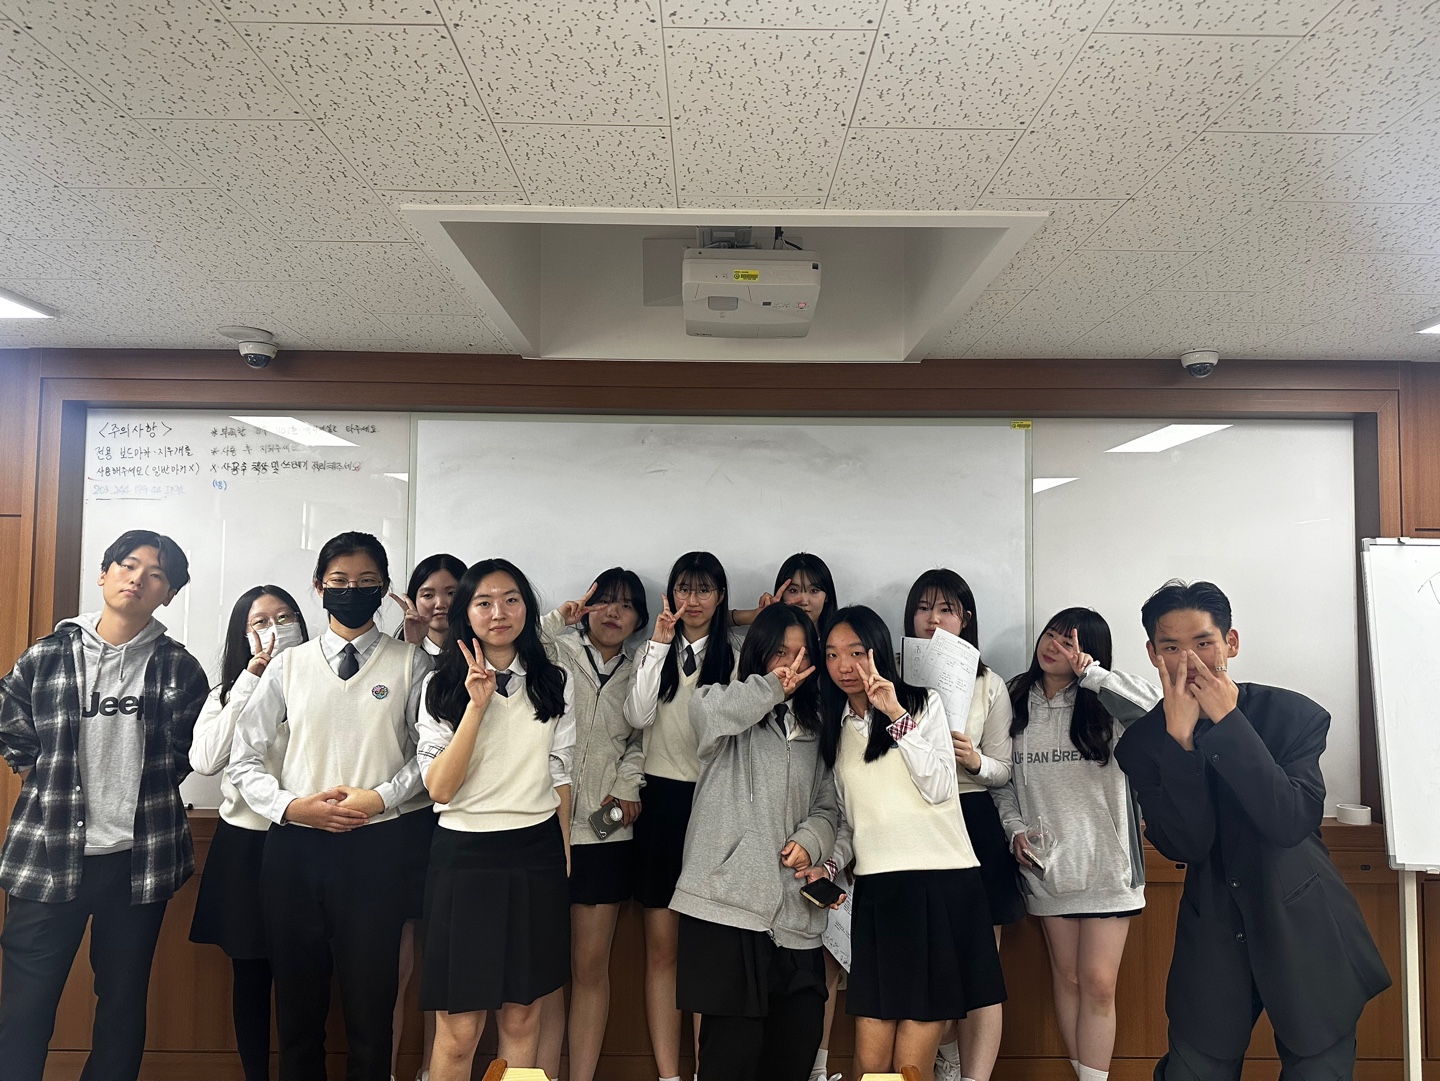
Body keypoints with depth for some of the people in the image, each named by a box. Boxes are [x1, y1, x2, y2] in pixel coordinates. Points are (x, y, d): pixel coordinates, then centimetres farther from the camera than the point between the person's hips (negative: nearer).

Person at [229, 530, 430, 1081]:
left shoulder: (411, 664, 2)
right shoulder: (288, 665, 7)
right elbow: (244, 759, 7)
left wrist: (380, 797, -12)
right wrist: (291, 805, -8)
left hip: (375, 845, -2)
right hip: (294, 846, 2)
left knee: (370, 1002, 5)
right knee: (297, 1003, 13)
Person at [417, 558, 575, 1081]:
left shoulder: (553, 683, 5)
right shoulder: (442, 686, -2)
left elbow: (561, 777, 11)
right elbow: (440, 788, -11)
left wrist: (563, 857, 9)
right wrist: (477, 705, -17)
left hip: (536, 857, 2)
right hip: (464, 856, -2)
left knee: (522, 1017, 11)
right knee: (459, 1031, 2)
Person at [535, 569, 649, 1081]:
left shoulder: (636, 677, 13)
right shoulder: (555, 652, -1)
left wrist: (628, 785, 1)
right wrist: (557, 619, -20)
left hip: (604, 833, 3)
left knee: (591, 967, 9)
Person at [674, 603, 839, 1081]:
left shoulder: (813, 731, 19)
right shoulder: (731, 712, 2)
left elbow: (827, 806, 18)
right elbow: (706, 711, -23)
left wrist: (810, 840, -3)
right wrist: (772, 688, -11)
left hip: (793, 914, 5)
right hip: (727, 905, -5)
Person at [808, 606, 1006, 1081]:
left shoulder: (923, 703, 5)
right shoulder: (836, 728, 16)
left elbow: (939, 788, -8)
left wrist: (897, 714, -11)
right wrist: (829, 865, 4)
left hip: (941, 885, -3)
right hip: (875, 891, 4)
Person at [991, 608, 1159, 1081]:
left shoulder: (1102, 704, -5)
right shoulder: (1016, 702, 3)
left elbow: (1156, 706, -25)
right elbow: (1001, 779, 10)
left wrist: (1092, 673, -24)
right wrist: (1015, 828, -3)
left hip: (1105, 861, -3)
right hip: (1047, 861, 3)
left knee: (1098, 985, -1)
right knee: (1066, 977, 13)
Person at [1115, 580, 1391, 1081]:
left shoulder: (1296, 715, -10)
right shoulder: (1143, 741, -7)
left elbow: (1291, 823, -22)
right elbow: (1185, 846, -16)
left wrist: (1227, 722, -26)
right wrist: (1179, 738, -25)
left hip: (1305, 933, -1)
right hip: (1213, 941, 1)